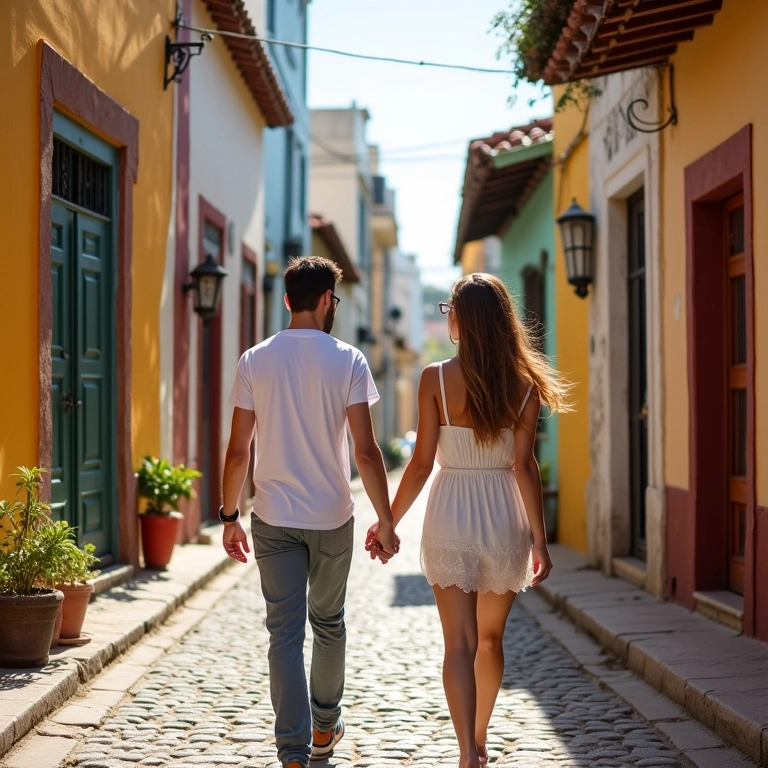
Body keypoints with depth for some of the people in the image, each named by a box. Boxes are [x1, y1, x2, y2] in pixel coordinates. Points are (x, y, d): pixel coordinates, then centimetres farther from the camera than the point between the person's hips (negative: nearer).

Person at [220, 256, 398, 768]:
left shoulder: (255, 361, -1)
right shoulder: (347, 361, -7)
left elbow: (238, 451, -1)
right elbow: (365, 451, -11)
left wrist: (230, 517, 9)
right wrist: (386, 520, -5)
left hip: (274, 518, 1)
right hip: (331, 517, 0)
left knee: (286, 633, 0)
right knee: (328, 623, 18)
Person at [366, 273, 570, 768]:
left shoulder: (436, 379, -8)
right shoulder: (523, 384, -3)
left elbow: (422, 463, -8)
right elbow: (524, 465, -7)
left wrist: (388, 522, 3)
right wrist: (539, 540, -3)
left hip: (451, 519, -2)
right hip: (504, 520, 2)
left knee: (460, 643, 0)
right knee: (490, 638, 19)